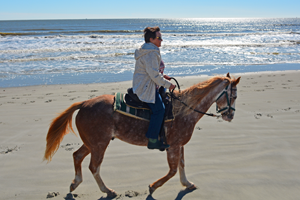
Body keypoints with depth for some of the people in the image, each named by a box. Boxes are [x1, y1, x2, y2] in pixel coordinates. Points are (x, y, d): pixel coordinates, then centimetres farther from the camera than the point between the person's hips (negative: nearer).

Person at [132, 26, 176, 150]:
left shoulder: (148, 50, 18)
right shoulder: (151, 53, -18)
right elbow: (154, 75, -22)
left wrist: (162, 76, 15)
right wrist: (167, 84, -13)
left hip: (143, 86, 12)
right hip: (145, 88, -12)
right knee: (159, 109, -18)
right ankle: (152, 140, -13)